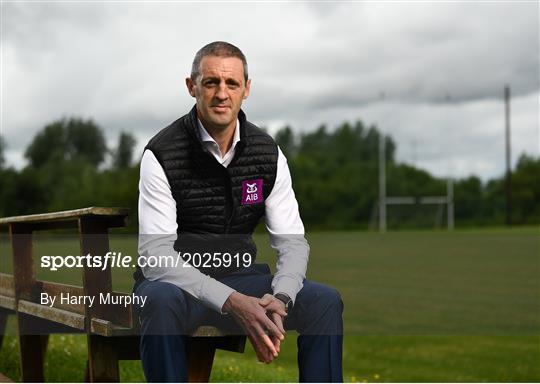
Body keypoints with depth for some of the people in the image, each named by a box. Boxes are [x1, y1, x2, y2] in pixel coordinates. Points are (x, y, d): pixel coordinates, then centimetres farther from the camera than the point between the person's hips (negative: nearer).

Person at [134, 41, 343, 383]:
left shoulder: (268, 152, 0)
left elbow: (292, 241, -2)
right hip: (177, 281, -4)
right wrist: (232, 303, -34)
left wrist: (280, 299, -25)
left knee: (325, 301, -17)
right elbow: (155, 255, -22)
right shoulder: (162, 154, -14)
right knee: (163, 301, -38)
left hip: (240, 277, 4)